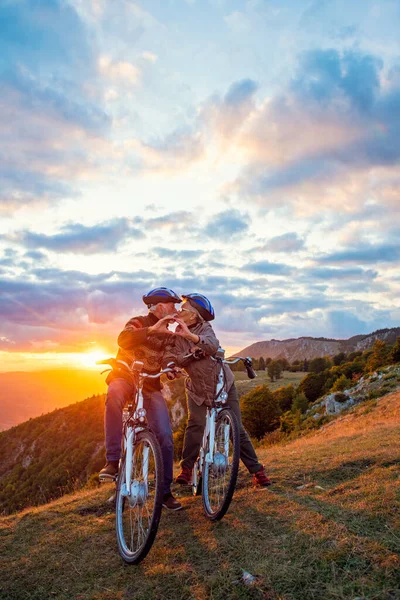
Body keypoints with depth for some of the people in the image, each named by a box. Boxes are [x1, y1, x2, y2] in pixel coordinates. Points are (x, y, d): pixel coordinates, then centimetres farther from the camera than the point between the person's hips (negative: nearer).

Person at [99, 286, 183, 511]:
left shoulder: (166, 334, 11)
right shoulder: (139, 323, -8)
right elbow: (123, 339, -30)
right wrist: (151, 330, -41)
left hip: (150, 386, 5)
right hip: (126, 377, -4)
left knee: (165, 437, -10)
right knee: (114, 394, -41)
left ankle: (166, 492, 7)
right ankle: (113, 461, -36)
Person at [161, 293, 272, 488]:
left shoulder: (204, 328, -19)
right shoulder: (175, 335, -7)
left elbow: (213, 345, -41)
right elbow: (168, 358, -17)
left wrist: (190, 336, -56)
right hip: (197, 389, 2)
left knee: (236, 428, -2)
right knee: (196, 424, -19)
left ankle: (257, 470, 10)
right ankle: (186, 468, -2)